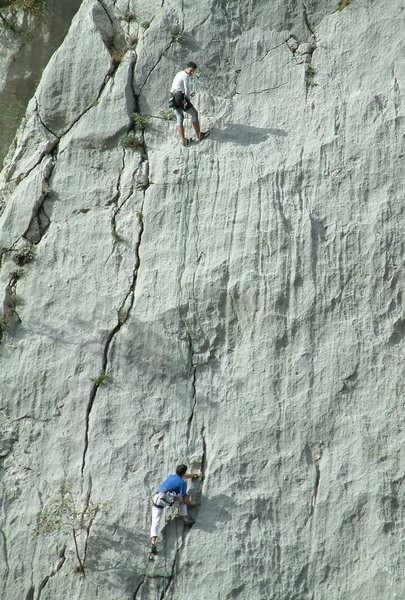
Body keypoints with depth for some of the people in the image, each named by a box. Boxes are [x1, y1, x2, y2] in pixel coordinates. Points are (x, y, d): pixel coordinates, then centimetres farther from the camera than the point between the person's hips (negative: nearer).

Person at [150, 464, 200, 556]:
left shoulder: (172, 476, 28)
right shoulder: (183, 482, 7)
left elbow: (184, 476, 49)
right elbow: (184, 499, 4)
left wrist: (194, 474, 66)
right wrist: (191, 503, 25)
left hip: (156, 499, 5)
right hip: (167, 498, -5)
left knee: (155, 522, -6)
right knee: (182, 498, 23)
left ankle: (153, 542, -24)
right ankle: (185, 518, 14)